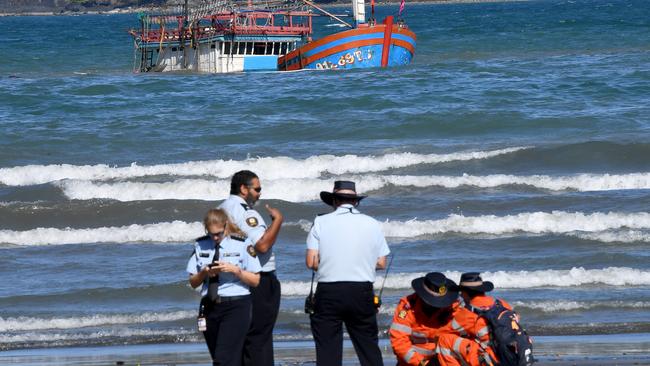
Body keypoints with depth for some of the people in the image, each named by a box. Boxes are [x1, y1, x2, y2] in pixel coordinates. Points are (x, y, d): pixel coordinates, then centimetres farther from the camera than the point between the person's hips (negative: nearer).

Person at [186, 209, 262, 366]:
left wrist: (235, 270, -16)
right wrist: (204, 273, -9)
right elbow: (193, 283, 12)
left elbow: (255, 280, -1)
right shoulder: (201, 245, 6)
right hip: (209, 306, 5)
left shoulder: (242, 245, -4)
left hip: (236, 306, -5)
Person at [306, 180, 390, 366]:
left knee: (328, 350, 2)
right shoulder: (372, 224, 5)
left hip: (328, 292, -1)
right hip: (362, 291, 1)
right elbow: (381, 263, 7)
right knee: (368, 346, 9)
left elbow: (311, 262, -4)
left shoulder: (321, 222, 0)